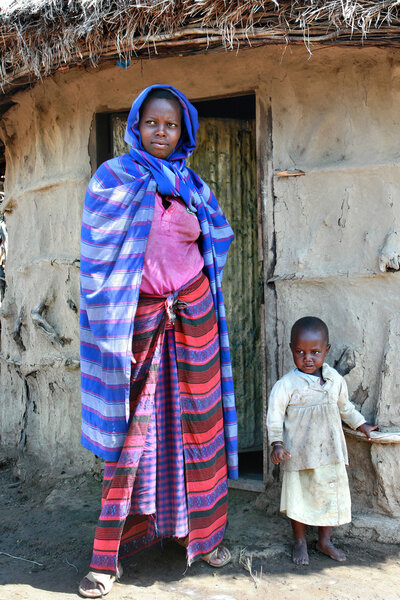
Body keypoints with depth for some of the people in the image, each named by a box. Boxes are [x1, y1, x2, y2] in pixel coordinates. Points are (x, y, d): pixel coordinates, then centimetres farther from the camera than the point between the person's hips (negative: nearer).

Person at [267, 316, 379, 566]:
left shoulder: (335, 380, 0)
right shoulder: (286, 385, -15)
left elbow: (345, 407, 18)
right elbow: (275, 416, -11)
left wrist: (361, 424, 21)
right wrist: (277, 443, -19)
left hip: (330, 452, 4)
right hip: (299, 453, -4)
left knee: (330, 495, 14)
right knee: (299, 497, 9)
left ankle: (325, 540, 35)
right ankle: (300, 542, 30)